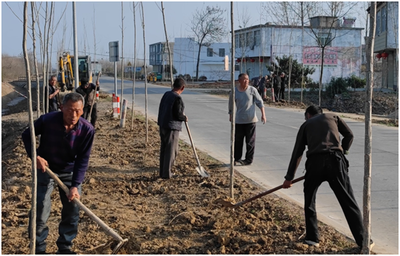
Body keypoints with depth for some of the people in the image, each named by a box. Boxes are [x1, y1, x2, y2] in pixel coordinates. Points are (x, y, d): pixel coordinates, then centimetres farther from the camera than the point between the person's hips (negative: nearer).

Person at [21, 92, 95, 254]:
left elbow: (83, 160, -18)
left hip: (70, 171, 2)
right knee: (40, 209, -2)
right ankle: (39, 248, 16)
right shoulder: (47, 120, -25)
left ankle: (65, 247, 24)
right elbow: (27, 136, -6)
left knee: (72, 209, 5)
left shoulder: (87, 130, -23)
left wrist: (75, 186, -26)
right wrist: (35, 156, -20)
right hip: (45, 168, -1)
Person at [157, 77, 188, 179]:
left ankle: (163, 171, 23)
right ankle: (166, 174, 6)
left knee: (164, 149, 16)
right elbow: (177, 115, -21)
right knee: (171, 151, 1)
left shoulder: (166, 94, 7)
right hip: (172, 127, -8)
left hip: (163, 126, 8)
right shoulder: (177, 98, -18)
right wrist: (184, 118, 0)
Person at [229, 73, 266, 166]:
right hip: (239, 120, 1)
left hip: (250, 120, -1)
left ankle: (249, 159, 11)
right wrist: (230, 116, 20)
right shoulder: (234, 91, 1)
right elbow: (231, 104, 14)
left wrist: (263, 114, -7)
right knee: (238, 141, 5)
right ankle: (237, 159, 17)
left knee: (250, 141, 2)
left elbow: (259, 102, 0)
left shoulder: (252, 90, -2)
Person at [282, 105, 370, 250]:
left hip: (314, 162, 0)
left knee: (309, 199, 19)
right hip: (335, 161, 0)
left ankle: (312, 238, 15)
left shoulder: (306, 125, 24)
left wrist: (289, 178, 25)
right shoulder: (333, 116, 26)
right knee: (348, 201, 4)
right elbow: (349, 135, 14)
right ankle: (362, 240, 4)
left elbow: (297, 153, 21)